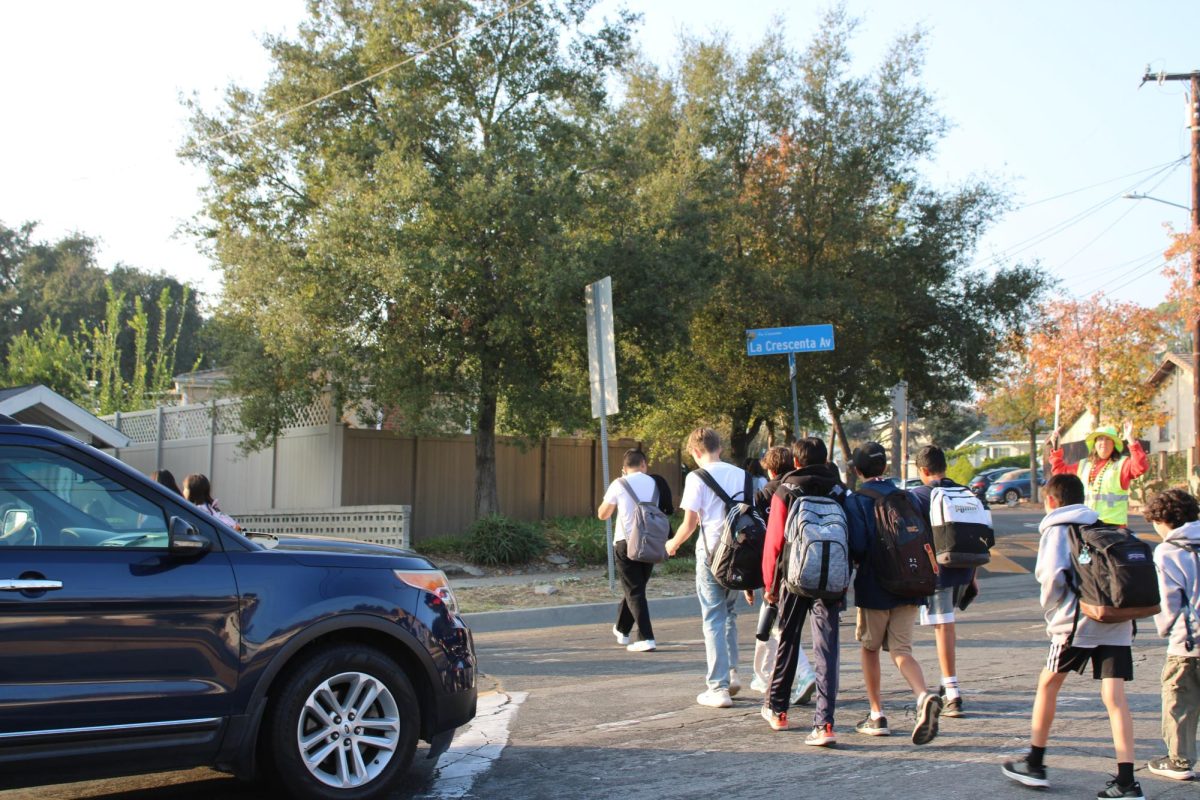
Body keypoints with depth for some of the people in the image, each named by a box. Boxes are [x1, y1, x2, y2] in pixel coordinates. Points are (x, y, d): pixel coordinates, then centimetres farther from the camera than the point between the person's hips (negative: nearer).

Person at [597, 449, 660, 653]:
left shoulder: (618, 485, -5)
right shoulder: (652, 483, 5)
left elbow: (603, 514, 4)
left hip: (626, 542, -4)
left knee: (634, 592, -2)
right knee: (636, 588, 18)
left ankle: (646, 638, -11)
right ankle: (622, 630, 34)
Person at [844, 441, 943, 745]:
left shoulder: (856, 501, -7)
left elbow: (857, 546, -17)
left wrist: (857, 564, 4)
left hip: (874, 586, -4)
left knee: (870, 647, 14)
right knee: (901, 650, 5)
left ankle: (877, 715, 16)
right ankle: (924, 697, -22)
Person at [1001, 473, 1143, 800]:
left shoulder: (1057, 530, 0)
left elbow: (1052, 575, -14)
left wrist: (1052, 610, 1)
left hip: (1077, 623, -4)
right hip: (1117, 624, 5)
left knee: (1048, 684, 13)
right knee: (1115, 697, 1)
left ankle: (1034, 764, 21)